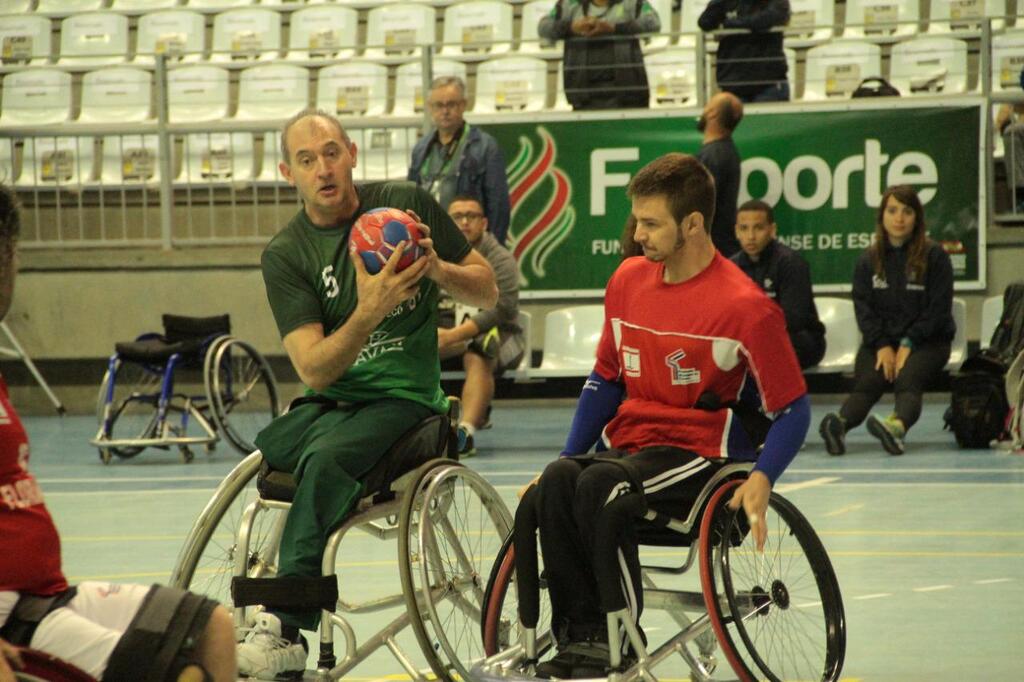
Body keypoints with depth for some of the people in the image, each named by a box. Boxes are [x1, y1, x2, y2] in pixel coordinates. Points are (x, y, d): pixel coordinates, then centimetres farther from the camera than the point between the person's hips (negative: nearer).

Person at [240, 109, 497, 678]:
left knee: (327, 456, -33)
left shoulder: (407, 204, 3)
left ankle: (286, 630, -38)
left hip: (401, 397, -3)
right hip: (327, 403, 3)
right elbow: (314, 370, -9)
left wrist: (438, 270, -12)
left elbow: (488, 292, 10)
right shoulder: (286, 254, 2)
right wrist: (370, 311, -26)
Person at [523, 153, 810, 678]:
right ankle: (578, 636, -24)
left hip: (701, 451, -5)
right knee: (555, 482, -27)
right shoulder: (628, 279, 10)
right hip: (630, 445, 5)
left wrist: (762, 480, -21)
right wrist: (565, 458, 10)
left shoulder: (744, 306, -9)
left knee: (601, 484, -34)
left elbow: (792, 410, -5)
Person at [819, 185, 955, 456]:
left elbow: (939, 309, -3)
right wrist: (882, 345, -10)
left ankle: (897, 426, -64)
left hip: (926, 341, -3)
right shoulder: (868, 260, 11)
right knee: (866, 383, -26)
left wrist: (908, 344, -13)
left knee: (907, 381, -33)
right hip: (880, 340, 3)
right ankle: (840, 426, -56)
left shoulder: (934, 256, 2)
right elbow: (863, 307, 5)